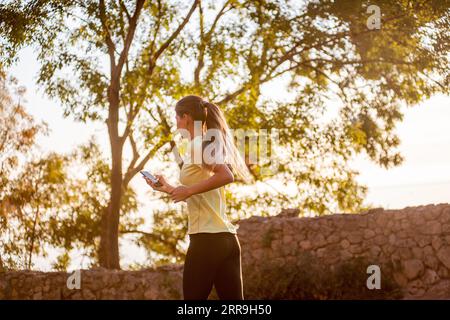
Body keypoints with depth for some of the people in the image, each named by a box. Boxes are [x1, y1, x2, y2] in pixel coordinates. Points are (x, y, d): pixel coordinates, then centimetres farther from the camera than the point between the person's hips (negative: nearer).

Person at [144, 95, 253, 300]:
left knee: (194, 297, 0)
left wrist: (189, 190, -16)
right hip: (227, 238, 8)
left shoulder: (197, 145, -6)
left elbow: (226, 176, -23)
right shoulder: (210, 144, 19)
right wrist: (169, 189, 30)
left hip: (207, 238, -8)